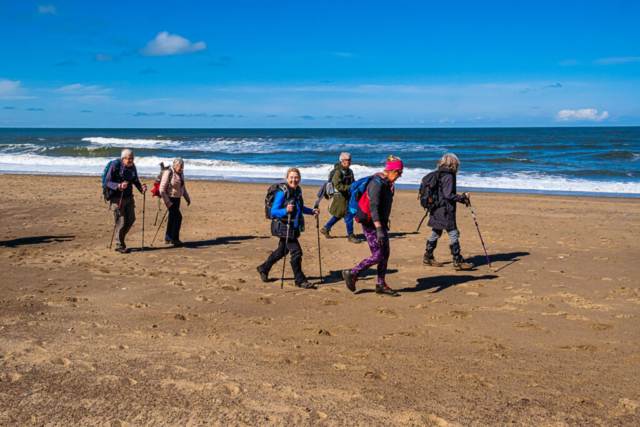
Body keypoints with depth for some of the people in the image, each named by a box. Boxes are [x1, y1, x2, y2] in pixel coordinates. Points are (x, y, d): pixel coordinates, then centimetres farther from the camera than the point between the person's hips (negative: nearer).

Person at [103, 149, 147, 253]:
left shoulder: (132, 167, 2)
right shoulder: (115, 165, -14)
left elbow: (135, 180, 13)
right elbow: (107, 182, -17)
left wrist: (141, 187, -8)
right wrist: (119, 186, -33)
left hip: (129, 197, 6)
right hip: (117, 198, -6)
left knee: (131, 219, 7)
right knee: (121, 222, -3)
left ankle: (120, 238, 29)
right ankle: (119, 246, 12)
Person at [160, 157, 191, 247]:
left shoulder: (181, 173, 8)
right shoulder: (168, 173, -17)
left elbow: (183, 187, 20)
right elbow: (162, 189, -17)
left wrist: (187, 198, 13)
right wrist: (167, 201, -22)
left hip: (177, 199, 8)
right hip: (170, 199, -8)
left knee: (172, 218, 12)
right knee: (178, 217, -11)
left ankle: (168, 238, 22)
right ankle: (174, 238, -2)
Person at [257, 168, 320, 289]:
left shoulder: (298, 191, 6)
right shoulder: (282, 192, -18)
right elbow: (273, 211, -20)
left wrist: (312, 211, 9)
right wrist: (286, 211, -36)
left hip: (294, 227, 9)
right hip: (283, 227, -8)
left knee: (282, 251, 21)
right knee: (296, 251, -9)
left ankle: (264, 268, 41)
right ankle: (300, 280, 4)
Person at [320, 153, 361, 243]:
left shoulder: (349, 171, 11)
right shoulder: (338, 172, -18)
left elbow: (353, 182, 22)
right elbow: (338, 186, -25)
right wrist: (350, 187, -29)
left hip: (347, 196, 9)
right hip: (340, 197, -9)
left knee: (339, 215, 17)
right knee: (348, 215, -7)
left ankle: (325, 229, 32)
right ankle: (351, 236, 4)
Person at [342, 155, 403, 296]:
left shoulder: (387, 184, 9)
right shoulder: (376, 184, -21)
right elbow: (373, 207, -30)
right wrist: (379, 229, -37)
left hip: (381, 223, 9)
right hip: (371, 225, -9)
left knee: (385, 254, 9)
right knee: (378, 256, -5)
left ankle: (381, 285, 19)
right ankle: (351, 274, 10)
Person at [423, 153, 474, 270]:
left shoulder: (438, 175, 14)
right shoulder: (448, 176, -13)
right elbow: (448, 195, -19)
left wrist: (461, 200, 19)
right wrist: (463, 197, -9)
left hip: (437, 211, 9)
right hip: (445, 211, -9)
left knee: (435, 234, 16)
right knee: (454, 234, -4)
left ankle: (428, 258, 24)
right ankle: (458, 261, -1)